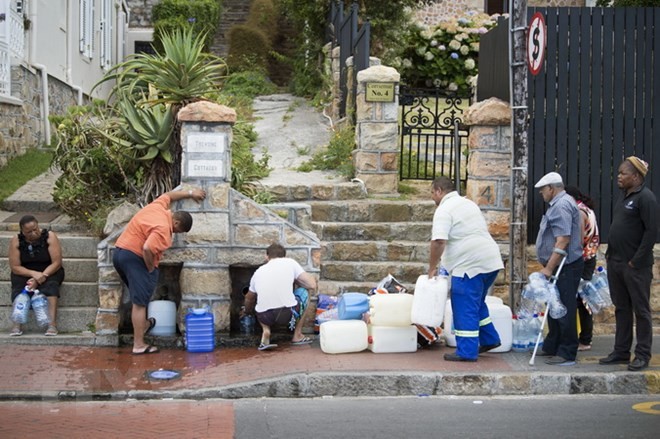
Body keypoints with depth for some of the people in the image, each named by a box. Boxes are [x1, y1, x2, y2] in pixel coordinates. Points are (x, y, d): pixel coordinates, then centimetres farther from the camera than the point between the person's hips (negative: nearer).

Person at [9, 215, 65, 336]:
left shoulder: (50, 237, -14)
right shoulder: (16, 241, -10)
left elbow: (57, 263, -17)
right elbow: (14, 267, -12)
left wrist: (41, 277, -27)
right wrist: (34, 274, -28)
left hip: (49, 271, -2)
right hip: (25, 273, 2)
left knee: (50, 284, -33)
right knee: (18, 286, -29)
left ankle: (52, 324, -42)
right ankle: (17, 325, -37)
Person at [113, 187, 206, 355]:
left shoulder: (158, 206, 6)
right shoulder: (163, 228, -20)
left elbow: (168, 195, 29)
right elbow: (147, 249, -30)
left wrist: (190, 193, 36)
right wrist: (151, 269, -14)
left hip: (119, 252, 10)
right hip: (134, 257, -10)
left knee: (139, 297, 27)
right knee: (139, 303, -6)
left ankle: (143, 325, 43)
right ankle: (138, 345, -5)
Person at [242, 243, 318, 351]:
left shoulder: (258, 271, 20)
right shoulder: (290, 262, 10)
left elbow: (249, 299, 35)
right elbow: (312, 285, 5)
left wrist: (246, 312, 57)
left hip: (264, 317, 3)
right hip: (288, 314, -3)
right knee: (304, 292, 27)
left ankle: (265, 331, 9)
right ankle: (297, 335, 24)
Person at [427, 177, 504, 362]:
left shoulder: (444, 210, -10)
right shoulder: (469, 204, 19)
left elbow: (438, 242, -21)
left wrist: (432, 269, -12)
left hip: (470, 265, -9)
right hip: (491, 261, 9)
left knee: (465, 308, -2)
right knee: (477, 303, 24)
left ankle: (467, 352, 1)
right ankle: (490, 339, 27)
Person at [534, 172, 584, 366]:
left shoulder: (561, 206, -17)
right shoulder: (560, 203, 17)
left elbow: (563, 241, -25)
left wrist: (549, 268, -24)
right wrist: (549, 267, 23)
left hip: (565, 268, -11)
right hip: (560, 268, 11)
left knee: (564, 310, -7)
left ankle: (567, 354, -3)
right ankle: (552, 347, 25)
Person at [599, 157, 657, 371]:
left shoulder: (645, 197, -12)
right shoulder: (624, 197, 15)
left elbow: (652, 231, -18)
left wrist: (636, 261, -18)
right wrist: (609, 253, 13)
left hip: (635, 266, -9)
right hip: (615, 263, 9)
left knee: (641, 309, 0)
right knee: (621, 309, 13)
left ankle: (643, 355, 5)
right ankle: (621, 352, 21)